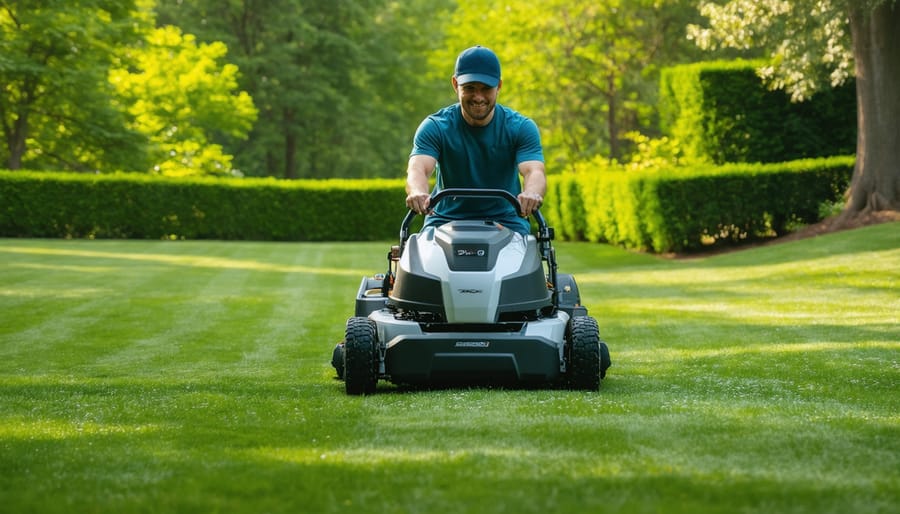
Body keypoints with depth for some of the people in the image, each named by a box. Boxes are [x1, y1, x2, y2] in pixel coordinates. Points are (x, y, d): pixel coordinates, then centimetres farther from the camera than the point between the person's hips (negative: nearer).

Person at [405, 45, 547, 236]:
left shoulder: (521, 128, -3)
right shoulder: (435, 127, -4)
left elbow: (534, 171, -17)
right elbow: (417, 169, -19)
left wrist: (531, 194, -43)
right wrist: (418, 193, -45)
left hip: (505, 220, 0)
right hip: (446, 218, 0)